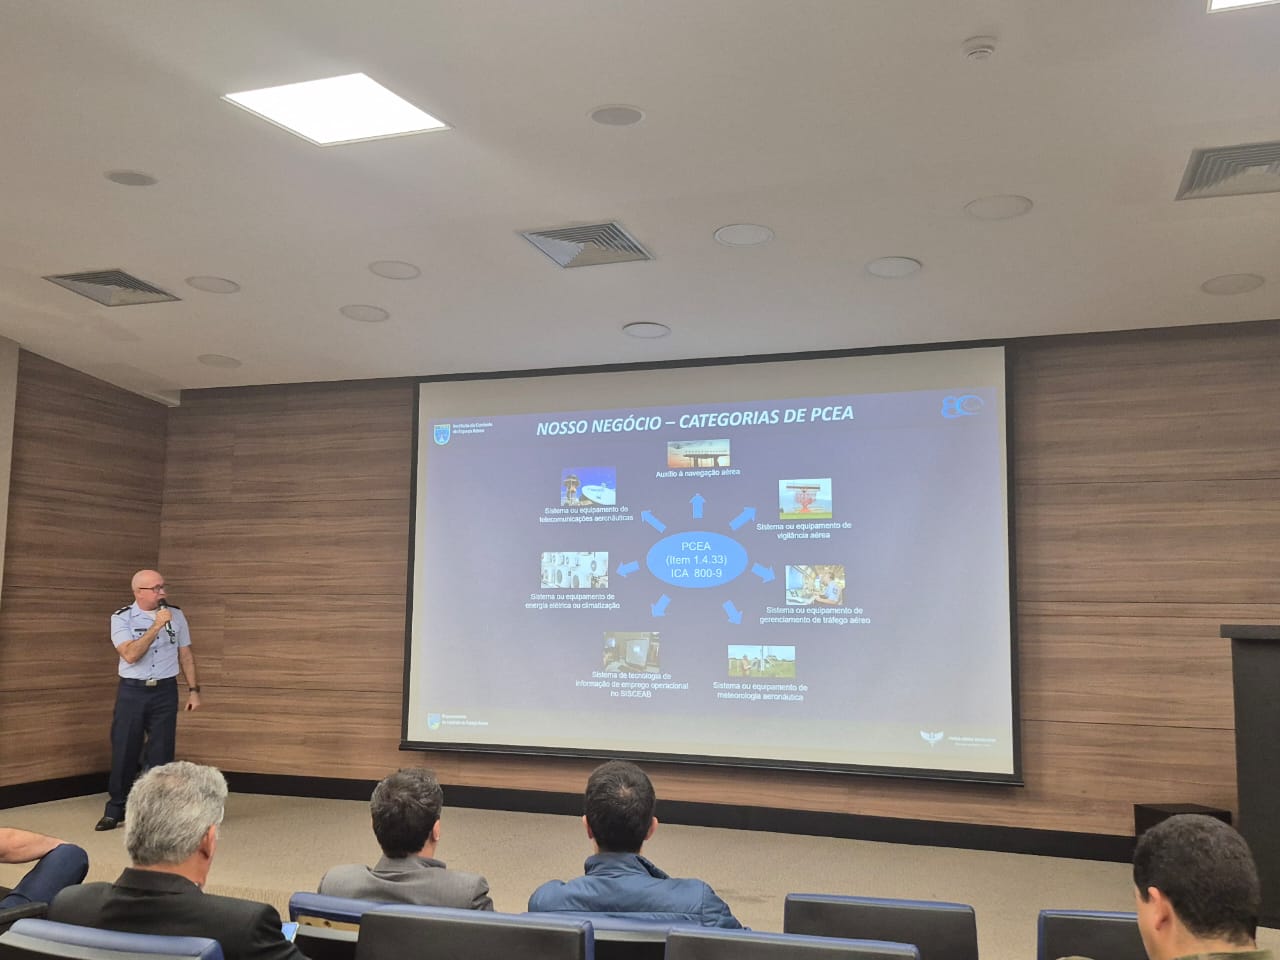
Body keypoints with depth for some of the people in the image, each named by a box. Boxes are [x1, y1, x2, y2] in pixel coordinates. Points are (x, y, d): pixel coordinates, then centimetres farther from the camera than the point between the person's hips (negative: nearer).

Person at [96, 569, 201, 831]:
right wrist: (156, 626, -22)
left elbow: (185, 654, 9)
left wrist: (193, 689, 6)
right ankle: (115, 810, 18)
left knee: (161, 754, 4)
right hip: (132, 691, -2)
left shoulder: (176, 615, 3)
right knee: (124, 752, 4)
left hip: (165, 691, 2)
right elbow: (130, 655, -19)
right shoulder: (121, 618, -6)